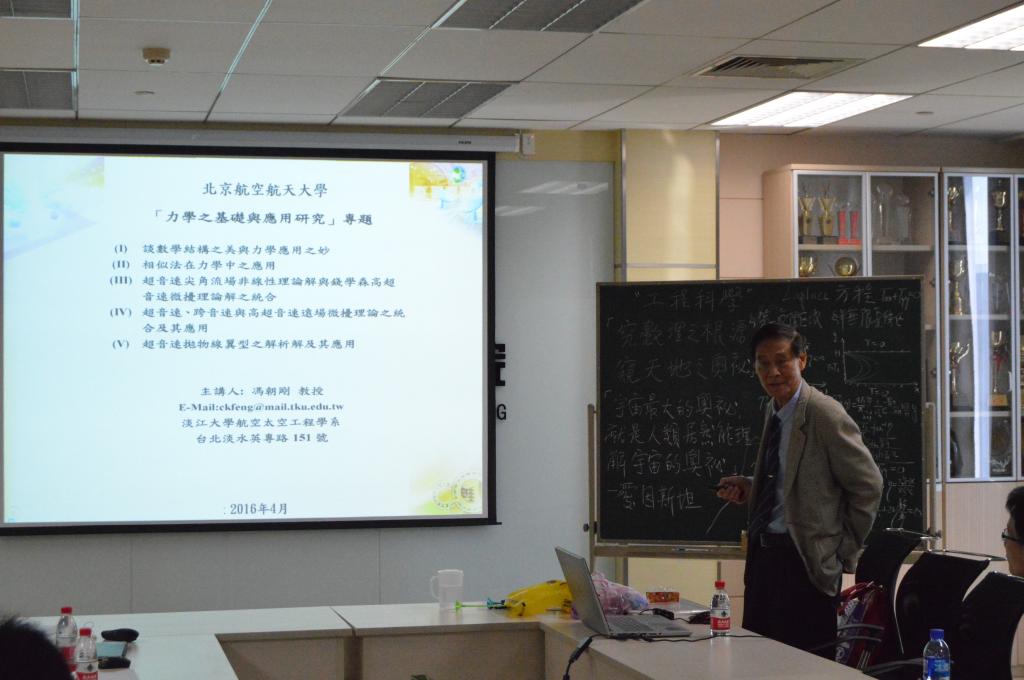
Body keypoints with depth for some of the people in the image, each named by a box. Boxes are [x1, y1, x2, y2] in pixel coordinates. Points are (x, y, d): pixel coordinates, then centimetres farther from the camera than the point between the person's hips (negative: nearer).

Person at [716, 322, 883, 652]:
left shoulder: (826, 415, -13)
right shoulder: (774, 411, 12)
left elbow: (868, 485, -10)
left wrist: (845, 550, -6)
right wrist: (749, 488, 6)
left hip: (805, 560, -8)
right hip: (764, 553, 8)